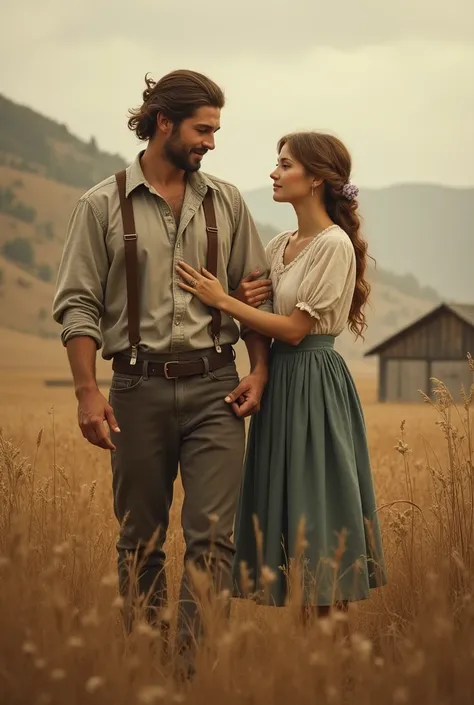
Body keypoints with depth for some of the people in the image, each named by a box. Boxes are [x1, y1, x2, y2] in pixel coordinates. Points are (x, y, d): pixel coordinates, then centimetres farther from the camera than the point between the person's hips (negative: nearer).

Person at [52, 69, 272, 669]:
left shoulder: (226, 202, 8)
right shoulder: (103, 206, 0)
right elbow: (77, 304, -2)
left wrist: (259, 371, 1)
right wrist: (87, 391, -11)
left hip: (214, 386, 1)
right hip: (139, 388, -1)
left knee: (213, 535, -9)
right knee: (140, 541, 8)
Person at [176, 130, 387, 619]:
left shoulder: (334, 244, -13)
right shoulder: (279, 246, 12)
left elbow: (295, 328, -16)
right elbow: (262, 314, 16)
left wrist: (222, 300, -13)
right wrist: (249, 296, -5)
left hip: (314, 382, -9)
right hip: (281, 380, 9)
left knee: (315, 520, -4)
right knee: (289, 518, 10)